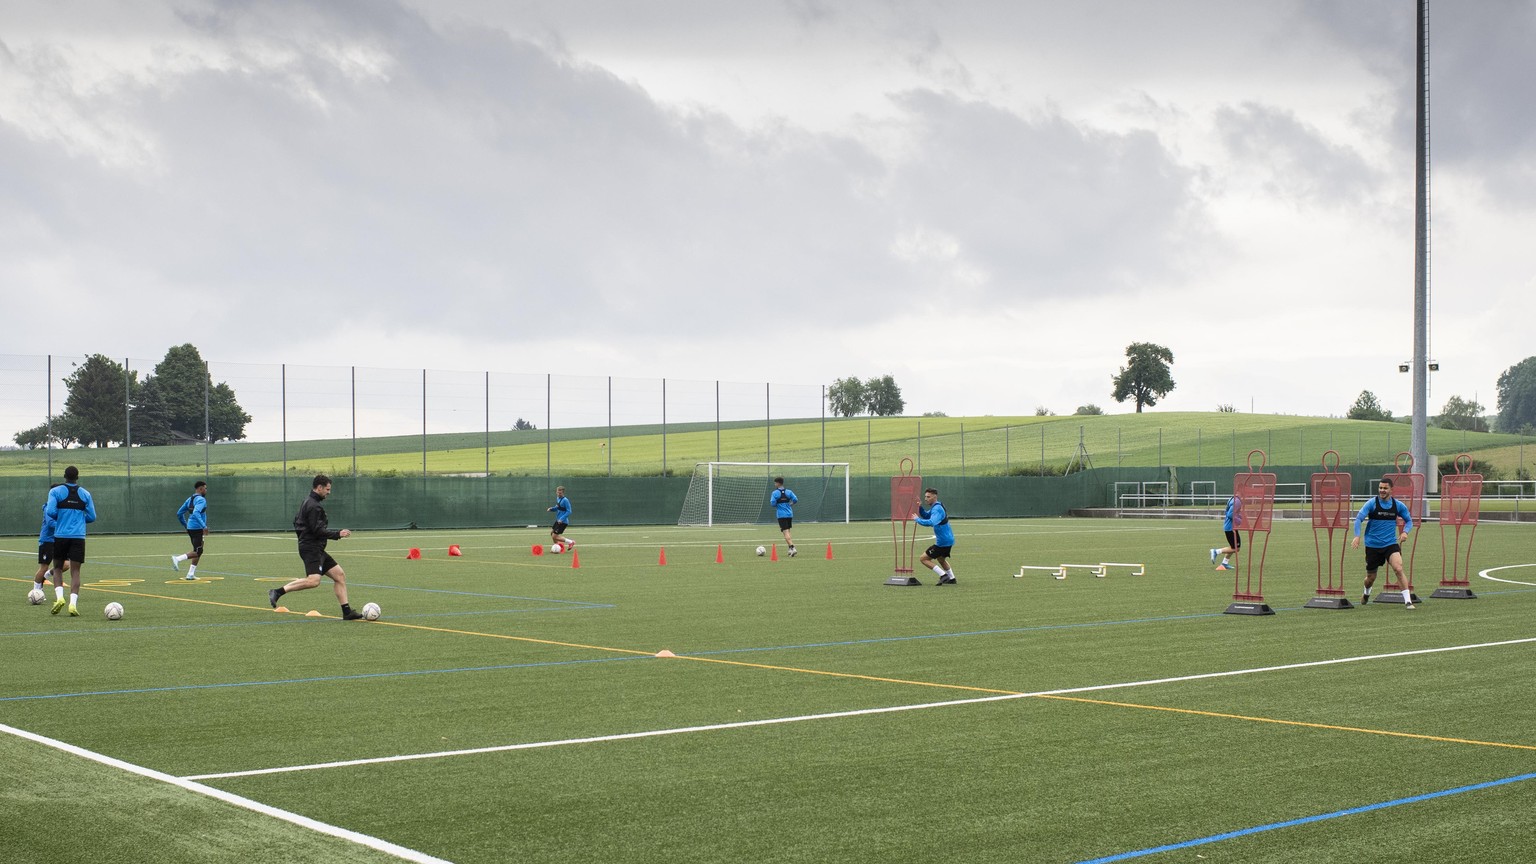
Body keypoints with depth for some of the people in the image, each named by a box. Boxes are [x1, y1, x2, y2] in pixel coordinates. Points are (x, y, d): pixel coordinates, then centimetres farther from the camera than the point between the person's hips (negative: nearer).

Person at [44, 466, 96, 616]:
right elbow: (92, 517, 8)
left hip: (60, 536, -1)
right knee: (75, 571, 1)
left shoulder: (55, 491, 0)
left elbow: (51, 512, -11)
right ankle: (73, 603, -12)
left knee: (58, 568, 15)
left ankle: (59, 597, -5)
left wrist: (45, 512, 12)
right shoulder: (85, 494, 7)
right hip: (78, 536, 1)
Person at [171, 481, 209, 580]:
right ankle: (178, 559, -20)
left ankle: (191, 574, 11)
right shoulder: (201, 500, -11)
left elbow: (179, 514, 19)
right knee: (198, 552, -5)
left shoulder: (190, 500, 16)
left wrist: (186, 526, 29)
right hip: (197, 528, -9)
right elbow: (196, 513, -28)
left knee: (197, 551, 15)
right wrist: (204, 526, -30)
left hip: (190, 528, 9)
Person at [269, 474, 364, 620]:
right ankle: (278, 592, -19)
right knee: (313, 581, -26)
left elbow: (297, 522, 27)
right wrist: (338, 534, -12)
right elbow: (318, 530, -19)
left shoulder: (307, 501, 18)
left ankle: (346, 612, 6)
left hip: (317, 549, 11)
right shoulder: (313, 506, -14)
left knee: (339, 575, 7)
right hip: (311, 549, -11)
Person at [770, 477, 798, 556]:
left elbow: (773, 503, -12)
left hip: (781, 515, -5)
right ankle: (790, 549, 16)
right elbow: (795, 500, 0)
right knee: (787, 531, 18)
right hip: (789, 514, 5)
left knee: (785, 532, -8)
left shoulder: (775, 493, -5)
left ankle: (792, 547, -24)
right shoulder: (789, 492, 7)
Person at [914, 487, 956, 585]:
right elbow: (926, 515, 20)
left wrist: (917, 519, -28)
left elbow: (931, 522, -37)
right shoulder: (935, 507, 10)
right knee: (941, 559, 33)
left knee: (924, 559, -6)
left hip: (943, 542, -10)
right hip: (948, 539, 10)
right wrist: (920, 507, 2)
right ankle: (952, 579, 37)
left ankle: (943, 575, -10)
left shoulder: (937, 509, -21)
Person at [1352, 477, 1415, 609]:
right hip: (1372, 545, 0)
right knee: (1371, 577, 10)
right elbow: (1359, 518, -11)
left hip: (1391, 544, 0)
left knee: (1398, 569, -24)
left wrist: (1405, 532, -9)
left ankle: (1408, 601, -19)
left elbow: (1409, 520, 13)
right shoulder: (1372, 503, -7)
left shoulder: (1398, 505, 1)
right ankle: (1366, 593, 45)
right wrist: (1357, 536, -25)